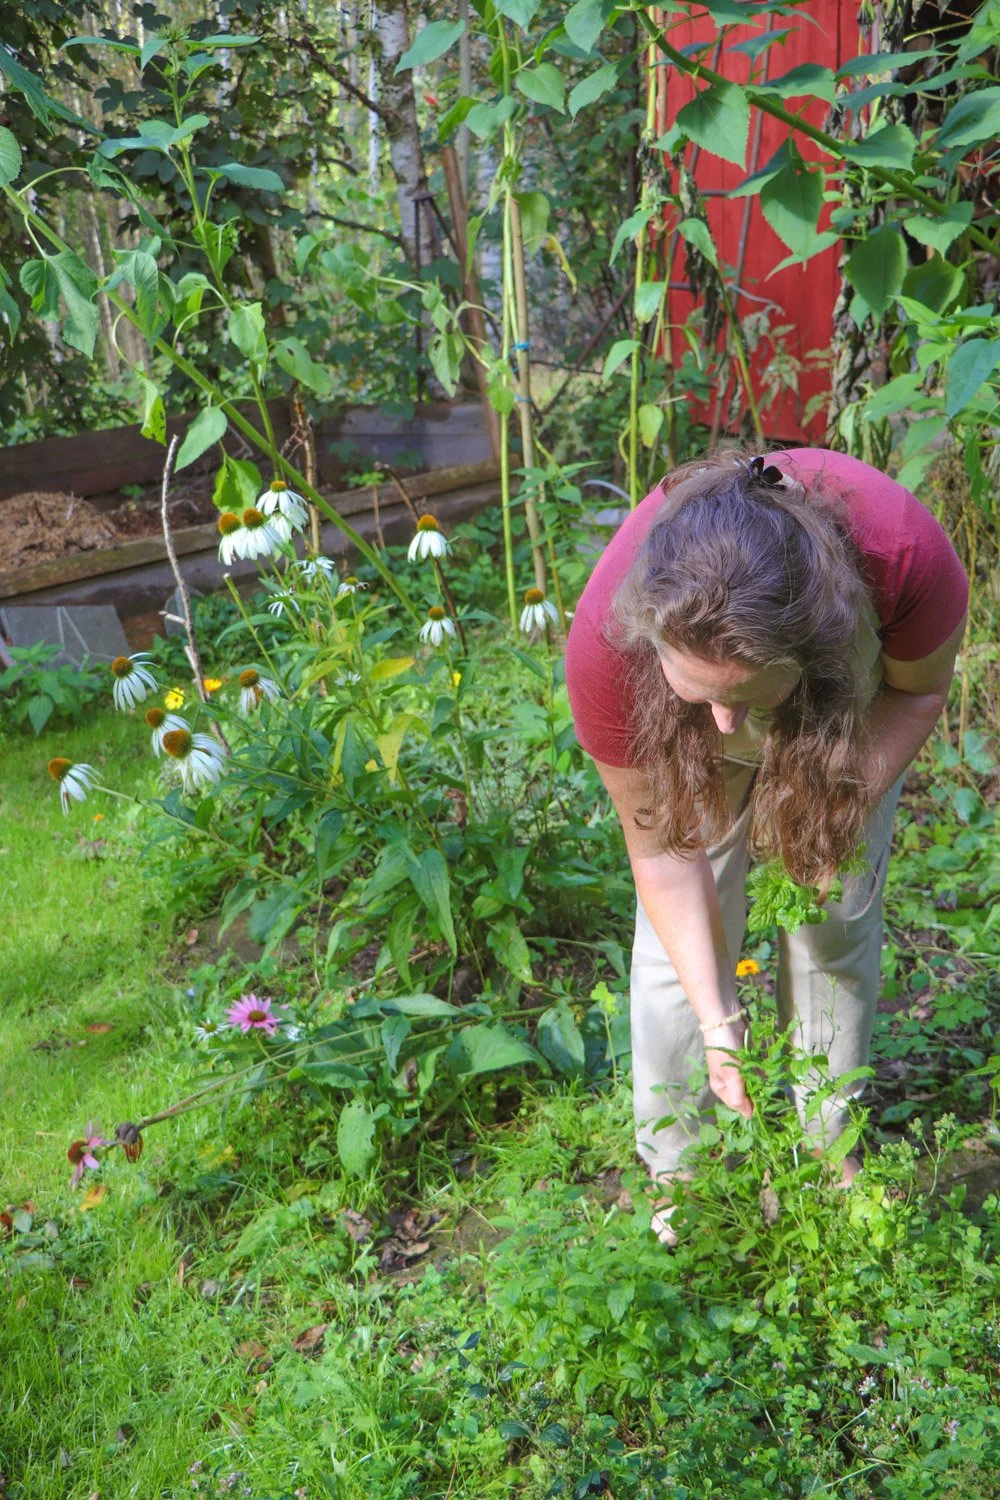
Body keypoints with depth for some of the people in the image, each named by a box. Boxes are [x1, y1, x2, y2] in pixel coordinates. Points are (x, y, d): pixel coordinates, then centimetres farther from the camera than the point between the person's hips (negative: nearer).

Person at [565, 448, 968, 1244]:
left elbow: (920, 691, -17)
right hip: (687, 746, 0)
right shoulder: (610, 638, -42)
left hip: (846, 711, 1)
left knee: (836, 930, 5)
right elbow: (663, 850, -26)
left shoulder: (903, 552, -44)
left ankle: (827, 1151, 29)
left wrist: (846, 809, -30)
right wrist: (718, 1020, -26)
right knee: (681, 945, -3)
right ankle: (676, 1176, 19)